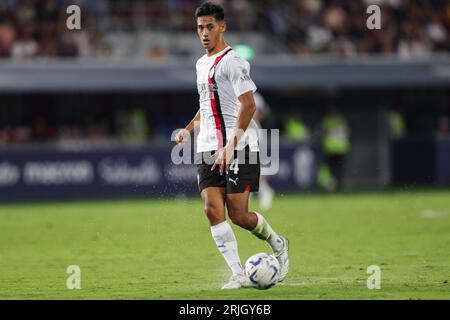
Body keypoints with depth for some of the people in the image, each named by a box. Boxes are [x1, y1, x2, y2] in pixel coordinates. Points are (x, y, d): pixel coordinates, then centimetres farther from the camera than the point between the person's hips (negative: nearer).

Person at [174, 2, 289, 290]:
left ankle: (277, 243, 23)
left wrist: (231, 145, -26)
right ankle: (239, 275, -9)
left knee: (238, 214, -8)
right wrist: (189, 129, 17)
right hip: (208, 148, 7)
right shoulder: (202, 64, 18)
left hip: (239, 147, -7)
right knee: (213, 209, -10)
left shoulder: (231, 61, -10)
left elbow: (248, 105, -19)